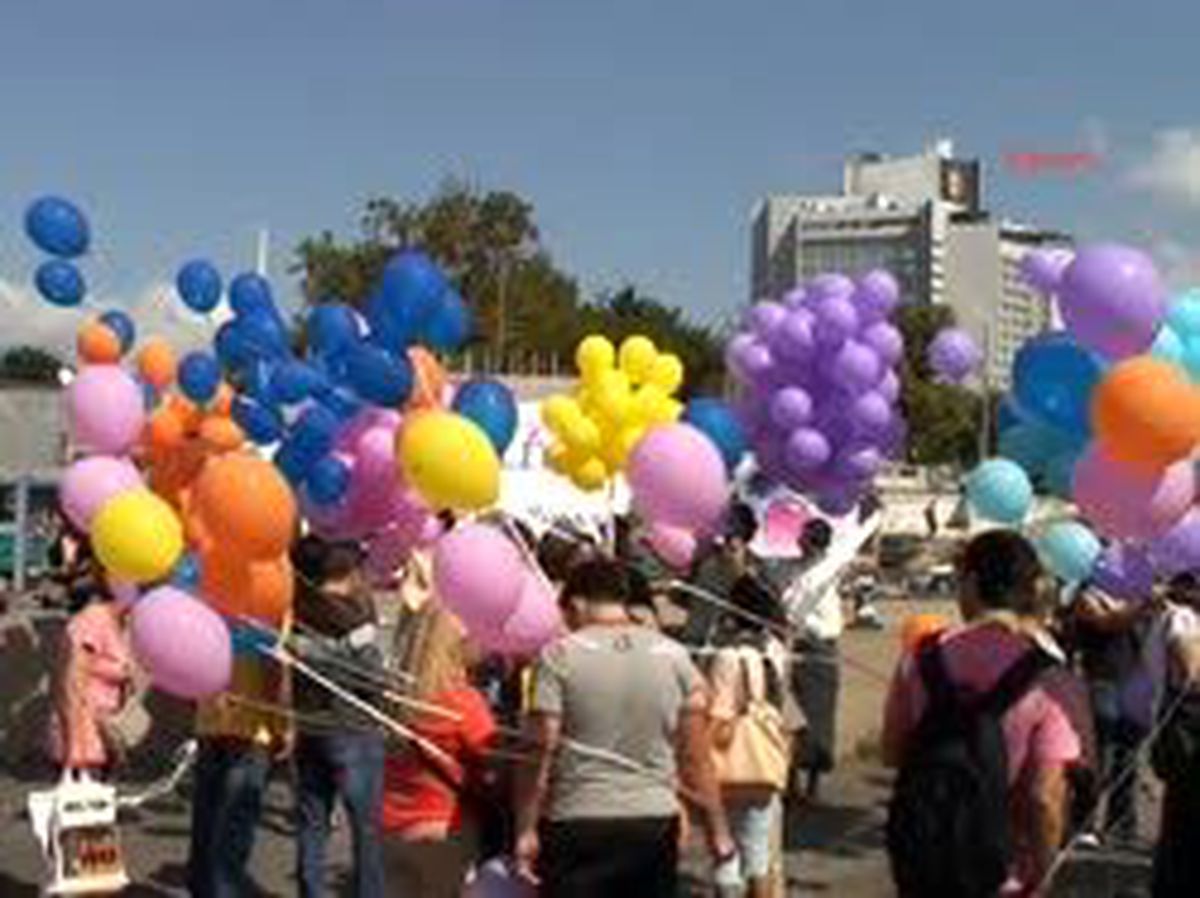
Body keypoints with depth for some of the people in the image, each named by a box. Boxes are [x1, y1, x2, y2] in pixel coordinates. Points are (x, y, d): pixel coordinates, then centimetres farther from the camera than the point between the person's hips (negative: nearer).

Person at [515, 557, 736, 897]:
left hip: (578, 828, -3)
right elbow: (697, 759, 4)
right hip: (655, 825, 3)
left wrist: (526, 828, -3)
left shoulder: (561, 656, -6)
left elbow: (542, 753, -9)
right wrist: (718, 831, 10)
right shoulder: (674, 656, 4)